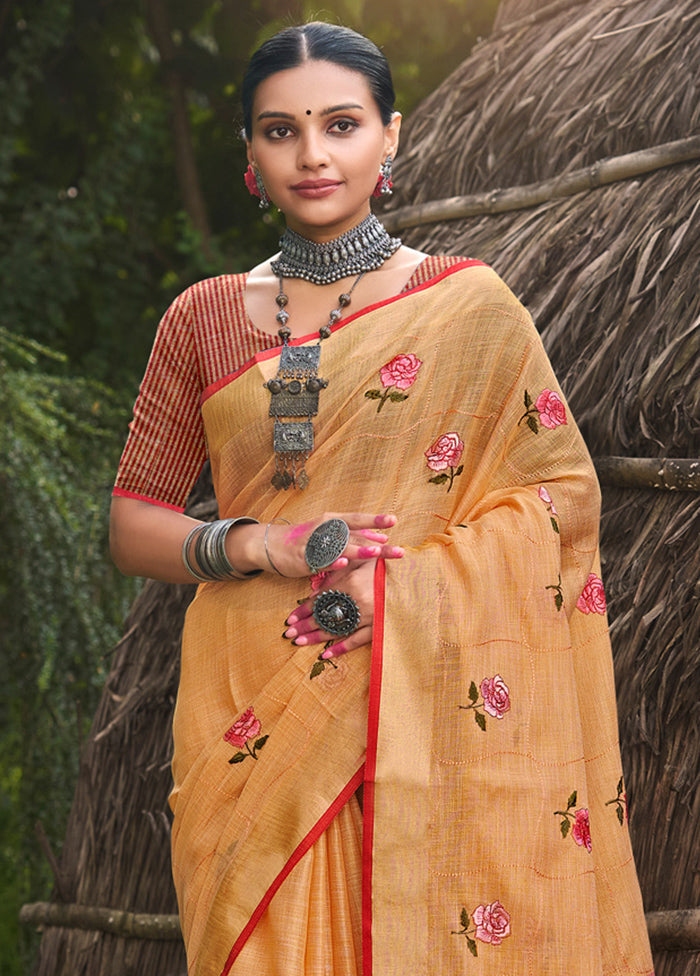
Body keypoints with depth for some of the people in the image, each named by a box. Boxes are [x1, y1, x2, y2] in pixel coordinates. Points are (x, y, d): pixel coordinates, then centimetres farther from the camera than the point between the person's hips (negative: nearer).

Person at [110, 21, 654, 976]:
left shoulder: (466, 305, 1)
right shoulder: (204, 319, 7)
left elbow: (566, 494, 1)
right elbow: (133, 523, 8)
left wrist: (402, 580, -13)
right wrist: (262, 545, -11)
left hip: (424, 712, -1)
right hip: (250, 716, 2)